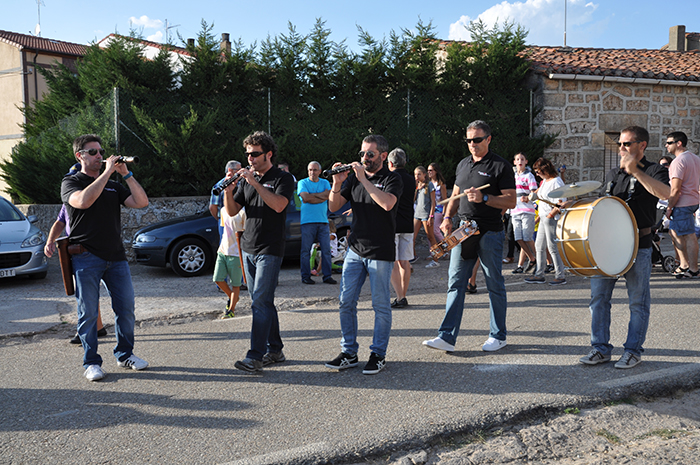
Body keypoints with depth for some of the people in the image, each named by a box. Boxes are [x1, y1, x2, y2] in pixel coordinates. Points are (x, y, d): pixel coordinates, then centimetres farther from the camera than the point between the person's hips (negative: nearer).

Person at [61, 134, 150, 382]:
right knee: (88, 312, 1)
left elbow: (142, 202, 4)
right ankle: (91, 362, 12)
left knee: (126, 307, 5)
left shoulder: (113, 186, 18)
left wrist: (126, 174, -3)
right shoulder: (71, 182, 4)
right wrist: (106, 172, -16)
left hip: (116, 257, 5)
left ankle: (125, 354, 20)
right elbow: (83, 201, -20)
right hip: (86, 258, -4)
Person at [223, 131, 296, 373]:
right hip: (248, 248, 7)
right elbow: (232, 211, 10)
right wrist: (228, 192, -9)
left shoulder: (283, 178, -3)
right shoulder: (246, 179, 15)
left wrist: (255, 182, -23)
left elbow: (279, 205, -21)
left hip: (270, 250, -7)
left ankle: (256, 356, -8)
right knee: (263, 302, 10)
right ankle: (275, 350, 20)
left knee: (260, 302, -11)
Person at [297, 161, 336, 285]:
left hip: (323, 221, 3)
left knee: (326, 249, 2)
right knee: (306, 250, -2)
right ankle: (305, 276, 6)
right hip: (308, 221, -3)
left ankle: (327, 276, 8)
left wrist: (312, 196, -7)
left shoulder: (325, 183, 15)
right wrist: (321, 196, -3)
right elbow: (305, 197, -9)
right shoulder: (302, 183, 7)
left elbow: (328, 195, -4)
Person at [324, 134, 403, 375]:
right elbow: (334, 207, 6)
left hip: (380, 252, -5)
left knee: (381, 305, 2)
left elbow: (387, 203, -23)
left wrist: (364, 179, -22)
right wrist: (337, 183, -11)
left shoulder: (392, 179, -3)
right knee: (346, 302, 5)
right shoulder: (354, 177, 11)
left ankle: (378, 354, 14)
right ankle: (349, 353, 17)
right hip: (355, 249, 5)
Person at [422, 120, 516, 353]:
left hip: (490, 233, -5)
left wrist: (484, 198, -21)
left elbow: (511, 201, -8)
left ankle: (498, 336, 18)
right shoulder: (463, 165, 15)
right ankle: (447, 336, 3)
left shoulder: (501, 166, -4)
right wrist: (448, 216, 5)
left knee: (494, 285, 5)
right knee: (455, 283, 1)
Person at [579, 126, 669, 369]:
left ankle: (633, 350, 17)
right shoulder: (612, 175, 16)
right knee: (599, 296, 4)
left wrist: (635, 171, -25)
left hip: (638, 245, -5)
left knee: (638, 301, 4)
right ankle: (601, 348, 14)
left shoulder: (654, 171, 0)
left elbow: (665, 193, -22)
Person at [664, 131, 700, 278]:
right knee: (674, 231, 17)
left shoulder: (678, 161, -17)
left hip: (682, 203, -10)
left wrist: (669, 208, -14)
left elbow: (676, 189, -22)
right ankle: (684, 264, 24)